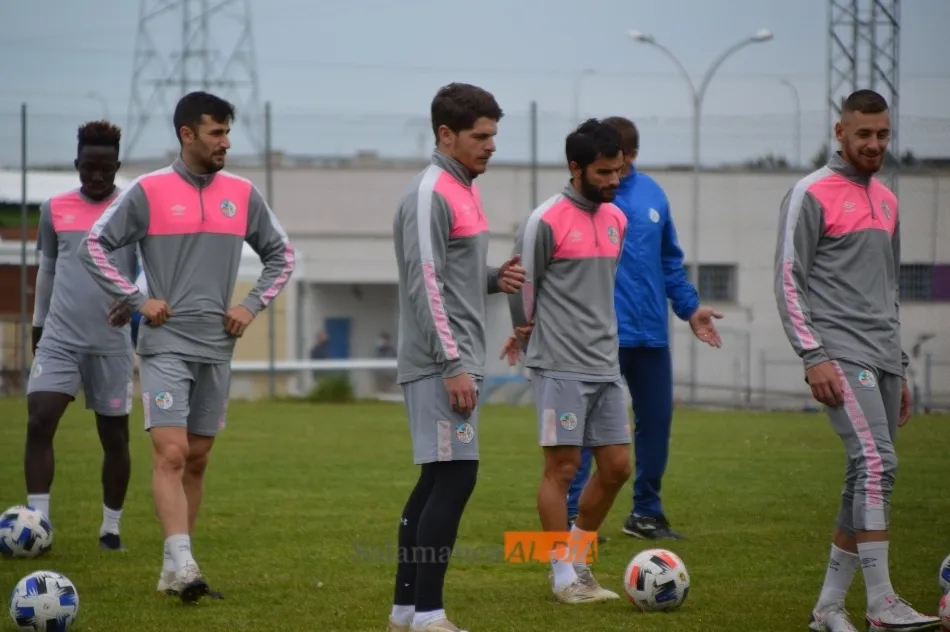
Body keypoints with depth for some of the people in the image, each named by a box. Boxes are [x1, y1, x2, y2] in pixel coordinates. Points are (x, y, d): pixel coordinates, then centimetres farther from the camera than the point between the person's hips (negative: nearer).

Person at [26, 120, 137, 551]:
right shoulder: (54, 209, 7)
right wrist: (38, 323, 19)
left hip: (112, 343, -1)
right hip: (59, 338, 1)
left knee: (115, 437, 5)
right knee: (39, 423, -14)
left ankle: (111, 528, 19)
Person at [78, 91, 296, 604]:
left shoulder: (243, 195, 6)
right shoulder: (148, 192, -5)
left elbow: (281, 254, 18)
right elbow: (94, 245, -1)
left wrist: (253, 305, 5)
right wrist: (137, 300, -8)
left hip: (217, 349, 5)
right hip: (165, 345, -4)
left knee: (197, 459, 8)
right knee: (171, 453, -16)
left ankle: (174, 566, 17)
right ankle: (182, 564, -23)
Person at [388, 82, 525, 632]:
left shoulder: (465, 190, 16)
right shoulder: (430, 194, -14)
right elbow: (426, 286, -19)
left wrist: (494, 279, 5)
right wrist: (453, 365, -22)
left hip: (457, 361, 10)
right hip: (441, 364, -10)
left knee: (437, 481, 11)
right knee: (455, 476, -12)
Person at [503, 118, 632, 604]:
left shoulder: (616, 220, 11)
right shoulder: (547, 221, -12)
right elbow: (521, 285, -4)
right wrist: (528, 330, 11)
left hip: (604, 365, 7)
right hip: (561, 365, -7)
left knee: (616, 467, 7)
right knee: (563, 465, -5)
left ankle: (578, 559, 21)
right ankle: (563, 576, 3)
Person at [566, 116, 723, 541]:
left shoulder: (652, 193, 9)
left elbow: (670, 258, 19)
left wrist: (689, 305, 17)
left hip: (650, 331, 6)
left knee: (656, 419, 11)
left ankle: (646, 513, 23)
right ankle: (572, 515, -5)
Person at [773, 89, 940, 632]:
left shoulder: (886, 201, 20)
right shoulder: (812, 195, -3)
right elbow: (788, 281, -7)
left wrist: (900, 369, 22)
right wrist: (813, 356, -15)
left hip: (883, 360, 8)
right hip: (841, 356, -8)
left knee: (866, 481, 5)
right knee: (877, 463, -20)